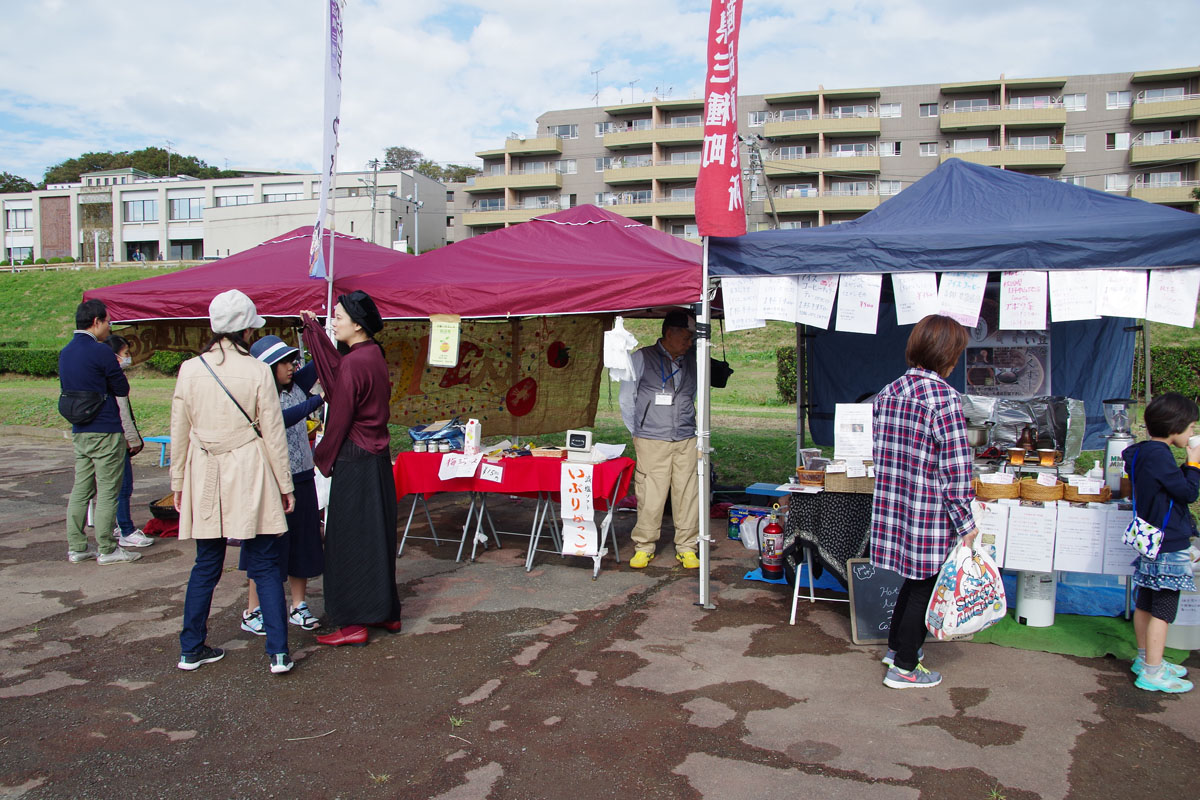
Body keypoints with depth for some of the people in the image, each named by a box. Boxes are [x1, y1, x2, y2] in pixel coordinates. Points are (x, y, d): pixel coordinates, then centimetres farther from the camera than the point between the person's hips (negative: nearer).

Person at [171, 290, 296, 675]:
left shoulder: (189, 370, 0)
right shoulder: (257, 371, -10)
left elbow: (179, 433, 5)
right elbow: (273, 433, -6)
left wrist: (178, 483, 16)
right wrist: (285, 485, 3)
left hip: (204, 477, 4)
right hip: (249, 477, -3)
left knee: (206, 565, 16)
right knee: (265, 566, 4)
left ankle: (191, 649, 24)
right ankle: (278, 652, 4)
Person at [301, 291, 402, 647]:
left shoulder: (354, 363, -19)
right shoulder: (373, 355, 7)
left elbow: (340, 417, -15)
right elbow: (337, 370, 22)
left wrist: (323, 456, -1)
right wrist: (313, 328, 25)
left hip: (354, 460, -9)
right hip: (377, 456, 9)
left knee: (350, 538, 0)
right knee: (377, 535, 15)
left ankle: (353, 623, 8)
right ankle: (386, 612, 25)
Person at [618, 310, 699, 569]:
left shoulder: (691, 363, 13)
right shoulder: (641, 358, 1)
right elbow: (626, 398, 7)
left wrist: (690, 426, 15)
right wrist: (638, 432, 7)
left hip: (686, 441, 4)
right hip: (652, 442, -3)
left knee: (687, 495, 3)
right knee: (650, 496, -3)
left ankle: (686, 548, 15)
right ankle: (644, 547, 12)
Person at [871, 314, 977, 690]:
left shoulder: (886, 393, 5)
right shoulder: (944, 398, -17)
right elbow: (955, 468, -17)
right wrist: (965, 524, -10)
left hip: (892, 508, 7)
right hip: (930, 517, -7)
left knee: (915, 579, 24)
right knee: (924, 588, 9)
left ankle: (896, 645, 39)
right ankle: (904, 668, 21)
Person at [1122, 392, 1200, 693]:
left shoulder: (1143, 452, 9)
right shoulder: (1159, 455, -21)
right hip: (1168, 547, -10)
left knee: (1146, 604, 18)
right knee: (1163, 610, -3)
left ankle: (1145, 659, 31)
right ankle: (1152, 673, 2)